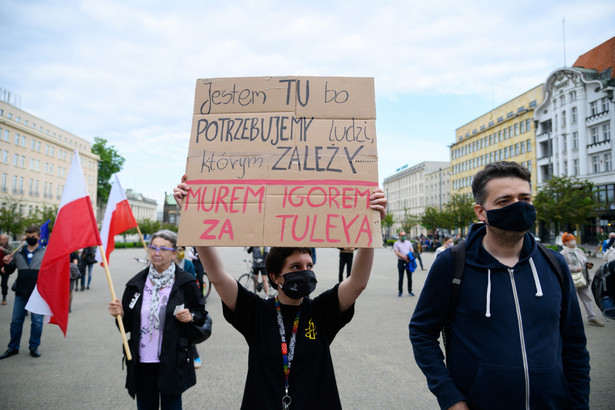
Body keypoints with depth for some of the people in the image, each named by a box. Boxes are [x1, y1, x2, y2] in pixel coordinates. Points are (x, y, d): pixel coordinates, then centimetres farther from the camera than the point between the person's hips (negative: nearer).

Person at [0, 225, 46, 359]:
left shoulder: (45, 252, 1)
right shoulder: (19, 253, 11)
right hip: (21, 292, 3)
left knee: (37, 321, 2)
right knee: (16, 321, 10)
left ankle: (34, 347, 16)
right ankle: (13, 347, 24)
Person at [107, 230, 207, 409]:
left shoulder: (186, 282, -5)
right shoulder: (136, 283, 2)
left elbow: (201, 314, 4)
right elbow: (128, 325, 8)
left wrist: (191, 317, -17)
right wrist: (120, 314, -12)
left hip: (172, 363, -2)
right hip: (142, 362, 3)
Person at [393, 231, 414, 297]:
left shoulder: (409, 242, 15)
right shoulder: (396, 243, 2)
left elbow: (412, 251, 10)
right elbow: (397, 253, -9)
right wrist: (404, 257, -23)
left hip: (409, 262, 3)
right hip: (401, 261, -3)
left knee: (410, 277, 7)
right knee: (401, 278, 0)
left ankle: (410, 291, 17)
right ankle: (400, 292, 8)